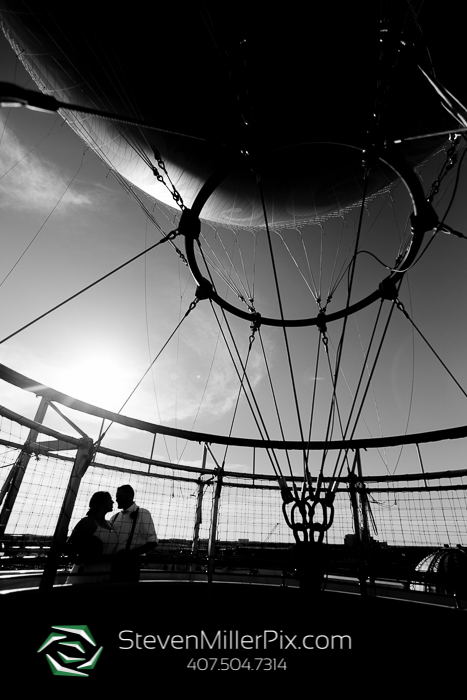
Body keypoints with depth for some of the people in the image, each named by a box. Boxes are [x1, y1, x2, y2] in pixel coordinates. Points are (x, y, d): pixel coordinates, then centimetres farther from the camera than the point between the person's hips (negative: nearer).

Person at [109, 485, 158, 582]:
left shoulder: (143, 514, -5)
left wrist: (130, 554, -18)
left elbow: (152, 542, -9)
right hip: (110, 563, 5)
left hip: (129, 564, -5)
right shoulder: (115, 517, 12)